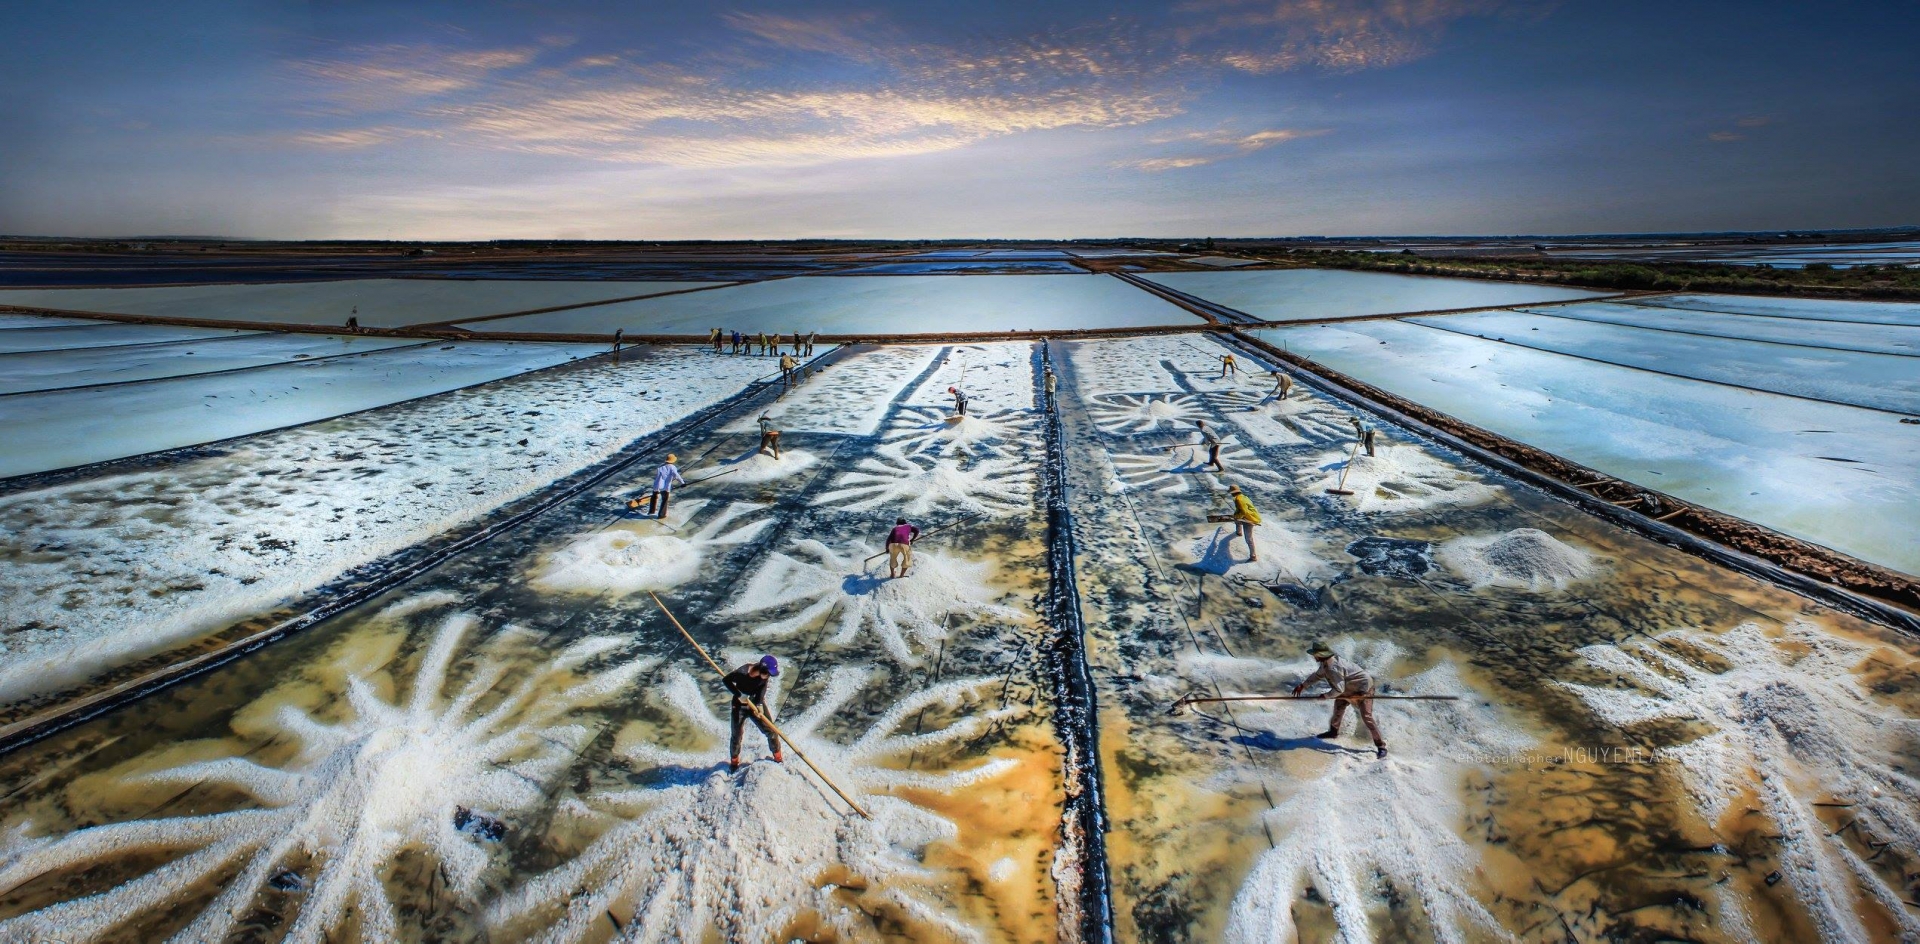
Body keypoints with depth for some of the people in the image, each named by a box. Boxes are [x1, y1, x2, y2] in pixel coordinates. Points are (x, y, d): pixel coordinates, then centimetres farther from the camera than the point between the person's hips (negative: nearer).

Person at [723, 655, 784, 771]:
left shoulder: (764, 673, -20)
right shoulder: (742, 673, -33)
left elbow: (763, 687, -8)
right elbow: (726, 680, -18)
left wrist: (760, 704, -21)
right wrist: (739, 694, -26)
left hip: (756, 703, 3)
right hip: (740, 704, -3)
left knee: (770, 730, 4)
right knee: (737, 735, 6)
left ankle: (778, 758, 23)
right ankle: (734, 762, 32)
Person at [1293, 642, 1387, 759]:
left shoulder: (1333, 667, -34)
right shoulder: (1326, 662, -3)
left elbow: (1339, 689, -31)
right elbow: (1317, 675, 13)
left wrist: (1326, 695, -16)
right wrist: (1302, 685, 10)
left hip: (1363, 688, -10)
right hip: (1350, 688, 10)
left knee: (1366, 717, -12)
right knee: (1338, 705, 17)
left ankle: (1381, 746, -6)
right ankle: (1333, 731, 34)